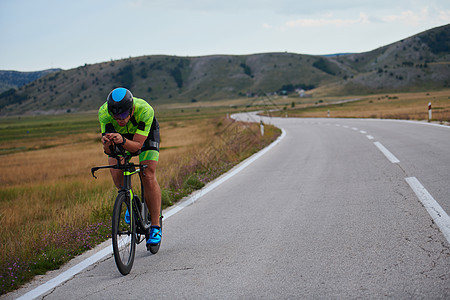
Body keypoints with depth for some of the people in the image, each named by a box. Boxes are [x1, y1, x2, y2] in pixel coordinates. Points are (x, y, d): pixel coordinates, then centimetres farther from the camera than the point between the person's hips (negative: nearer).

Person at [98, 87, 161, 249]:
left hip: (146, 133, -2)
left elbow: (137, 145, -38)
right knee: (116, 172, -18)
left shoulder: (145, 110, -41)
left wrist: (123, 140, -58)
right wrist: (107, 143, -55)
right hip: (120, 133, 2)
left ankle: (155, 226, -10)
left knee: (148, 176, -17)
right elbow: (108, 150, -32)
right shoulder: (104, 113, -35)